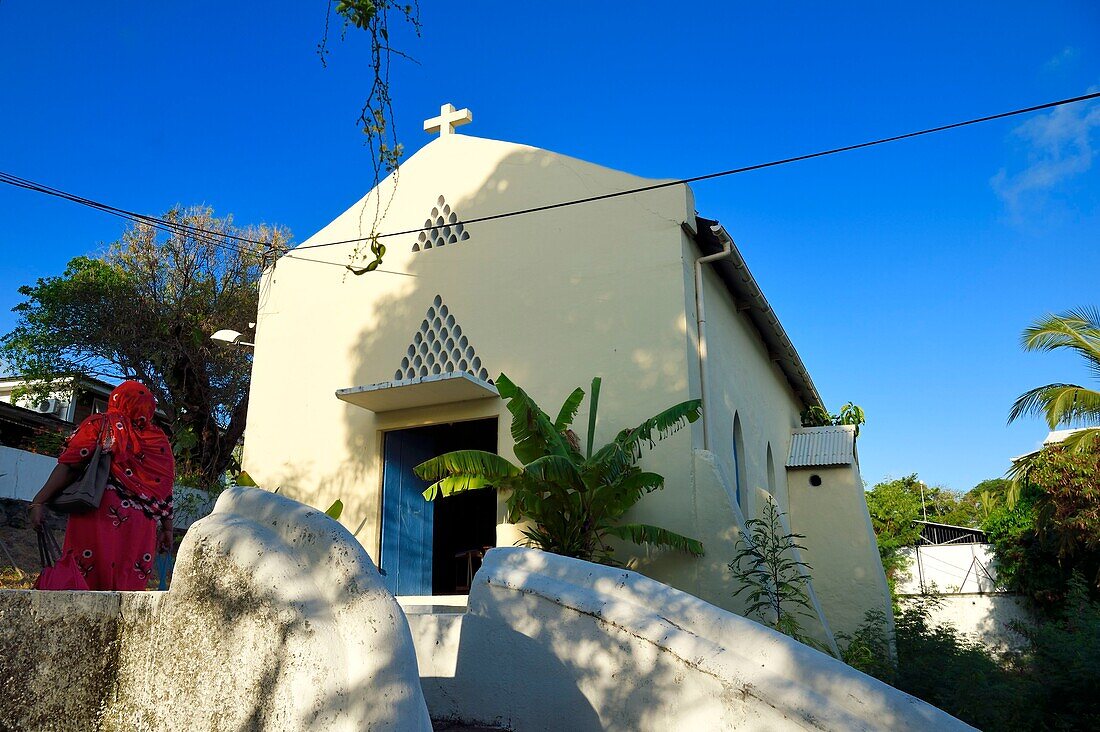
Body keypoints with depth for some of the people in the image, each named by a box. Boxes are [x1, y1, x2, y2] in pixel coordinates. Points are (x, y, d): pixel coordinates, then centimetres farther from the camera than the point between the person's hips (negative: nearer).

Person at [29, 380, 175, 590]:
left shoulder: (100, 424, 7)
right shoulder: (159, 440, 12)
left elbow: (69, 467, -3)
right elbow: (165, 490, 9)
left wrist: (40, 501, -3)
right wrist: (167, 528, 11)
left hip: (99, 517, -2)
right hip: (141, 528, 2)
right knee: (129, 585, 2)